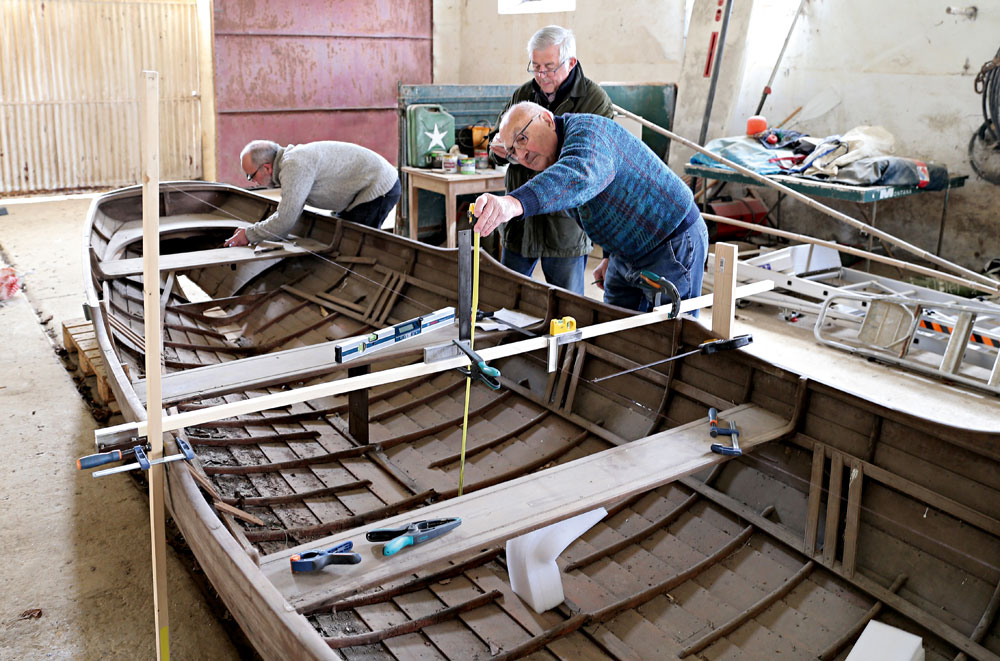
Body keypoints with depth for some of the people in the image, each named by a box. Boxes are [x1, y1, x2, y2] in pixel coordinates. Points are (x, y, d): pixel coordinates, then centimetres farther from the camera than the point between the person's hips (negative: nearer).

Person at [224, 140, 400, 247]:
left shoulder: (294, 166, -25)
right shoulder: (289, 160, 9)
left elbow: (285, 221, -26)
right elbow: (288, 213, 14)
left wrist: (249, 235, -12)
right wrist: (252, 231, 5)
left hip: (379, 189, -11)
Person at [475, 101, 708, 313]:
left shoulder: (587, 128, -23)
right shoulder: (552, 164, 7)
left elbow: (582, 175, -49)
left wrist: (515, 203, -64)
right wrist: (610, 257, 15)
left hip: (674, 249, -9)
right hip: (626, 255, 10)